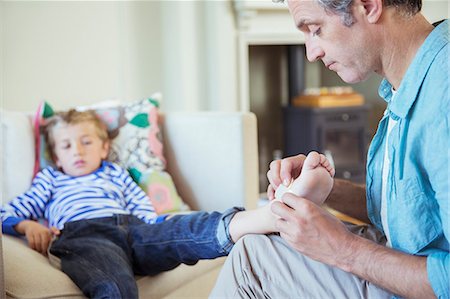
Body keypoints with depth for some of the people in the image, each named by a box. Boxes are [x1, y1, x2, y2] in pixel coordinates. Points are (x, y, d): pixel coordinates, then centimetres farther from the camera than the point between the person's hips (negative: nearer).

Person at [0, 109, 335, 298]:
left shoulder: (116, 174, 40)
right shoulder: (49, 180, 35)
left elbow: (146, 212, 29)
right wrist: (29, 225, 4)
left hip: (134, 229, 1)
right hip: (84, 236, -1)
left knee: (191, 228, -30)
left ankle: (278, 212, -56)